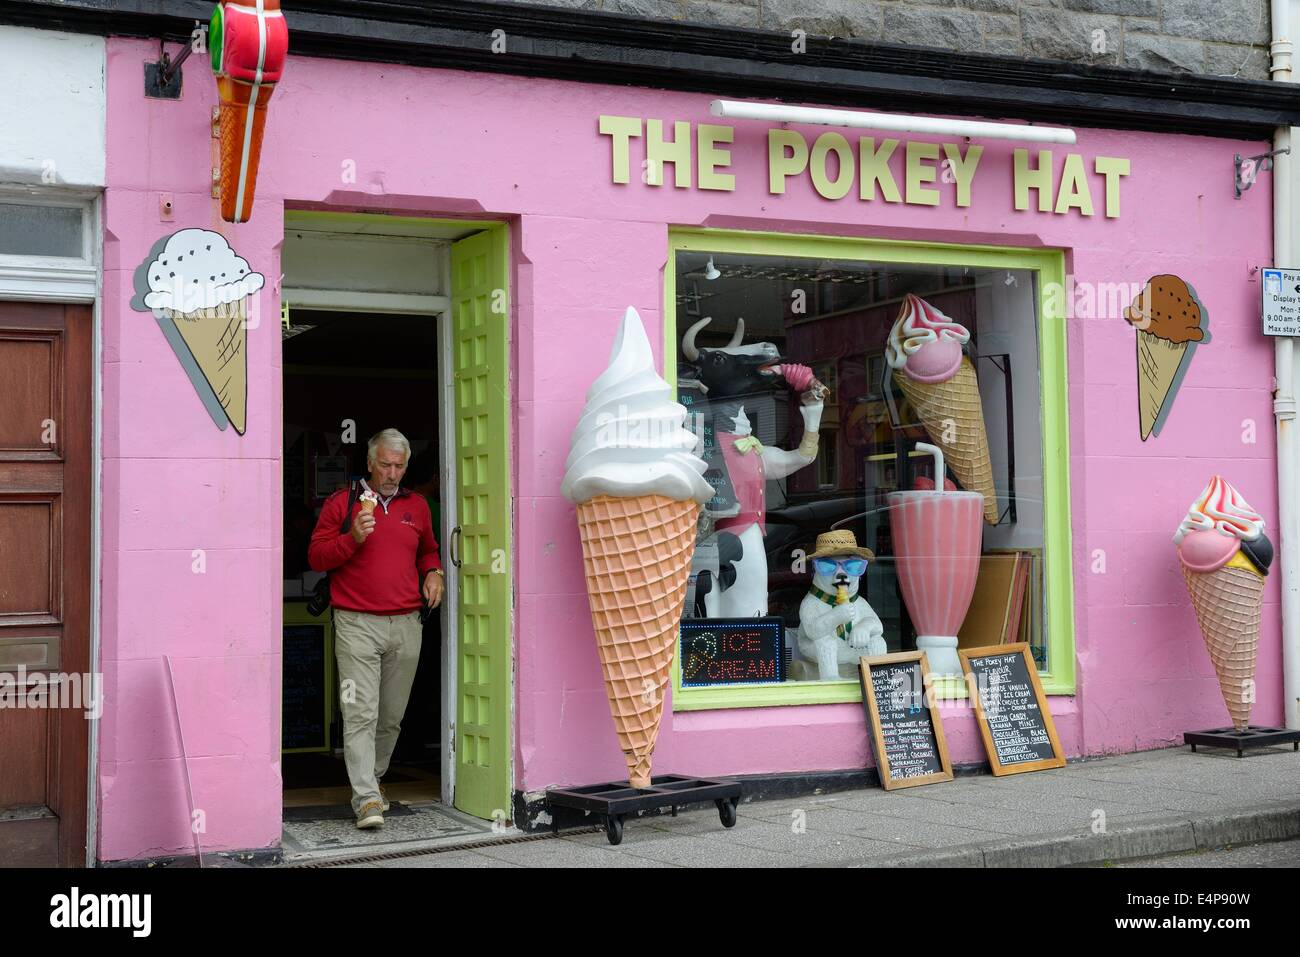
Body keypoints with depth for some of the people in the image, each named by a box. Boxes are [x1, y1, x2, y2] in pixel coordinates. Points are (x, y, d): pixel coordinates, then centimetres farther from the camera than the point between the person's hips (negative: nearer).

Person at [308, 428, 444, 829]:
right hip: (357, 626, -4)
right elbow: (316, 556, 2)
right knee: (360, 714, -11)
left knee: (391, 716, 9)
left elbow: (428, 550, 31)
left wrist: (433, 573, 10)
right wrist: (352, 538, -14)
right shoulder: (342, 502, 3)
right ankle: (367, 800, -12)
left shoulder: (416, 506, 16)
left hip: (406, 626, 4)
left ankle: (372, 779, 27)